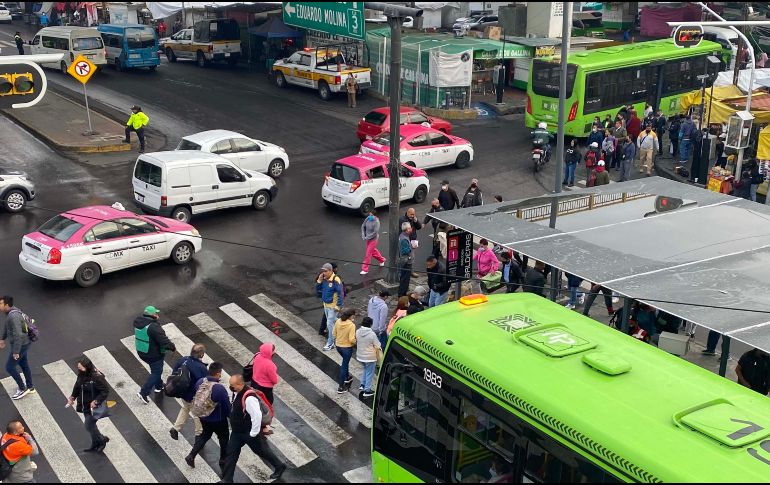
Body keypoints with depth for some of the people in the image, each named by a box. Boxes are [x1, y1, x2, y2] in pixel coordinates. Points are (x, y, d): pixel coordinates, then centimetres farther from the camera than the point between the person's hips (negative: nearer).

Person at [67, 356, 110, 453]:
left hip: (94, 407, -8)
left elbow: (105, 391, -23)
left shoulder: (96, 378, -27)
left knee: (88, 425, -5)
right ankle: (95, 445, 37)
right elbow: (77, 388, 12)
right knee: (90, 425, 19)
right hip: (86, 406, 8)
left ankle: (102, 439, 18)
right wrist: (72, 397, -2)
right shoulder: (81, 376, -5)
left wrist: (96, 401, -30)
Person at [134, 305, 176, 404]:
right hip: (153, 355, -8)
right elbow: (164, 340, -28)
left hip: (141, 352, 9)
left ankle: (159, 386, 45)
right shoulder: (153, 327, -32)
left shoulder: (137, 322, -6)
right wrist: (173, 347, -12)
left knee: (156, 370, 28)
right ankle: (144, 392, 5)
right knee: (156, 372, 8)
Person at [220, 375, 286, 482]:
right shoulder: (237, 392, -5)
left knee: (262, 451, 13)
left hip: (249, 433, -8)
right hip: (237, 431, 8)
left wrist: (253, 433, -24)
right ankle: (227, 480, 23)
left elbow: (257, 416, -33)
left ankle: (279, 466, 36)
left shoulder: (249, 398, -34)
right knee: (231, 454, 11)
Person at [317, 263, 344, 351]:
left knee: (330, 324, -4)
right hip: (325, 305, 7)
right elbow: (318, 290, 8)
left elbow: (340, 293, -17)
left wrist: (338, 306, -18)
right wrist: (319, 281, -7)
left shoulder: (336, 280, -20)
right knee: (333, 321, 19)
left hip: (333, 306, -7)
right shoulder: (324, 279, 2)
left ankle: (330, 343, 6)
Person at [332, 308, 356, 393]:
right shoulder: (351, 325, -25)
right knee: (344, 366, 7)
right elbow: (351, 339, -25)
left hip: (338, 346, 6)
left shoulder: (338, 321, -8)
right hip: (347, 347, -6)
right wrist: (356, 342, -4)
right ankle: (341, 387, 13)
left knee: (345, 361, 32)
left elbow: (334, 333, 2)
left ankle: (347, 377, 50)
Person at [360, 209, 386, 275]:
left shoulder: (376, 222, -25)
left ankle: (365, 269, 2)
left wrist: (367, 237, -23)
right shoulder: (367, 219, -6)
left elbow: (375, 232, -27)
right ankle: (381, 259, 51)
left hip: (373, 239, -8)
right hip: (367, 238, 8)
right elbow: (363, 226, 5)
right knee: (373, 251, 27)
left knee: (368, 254, -5)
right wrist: (363, 235, -6)